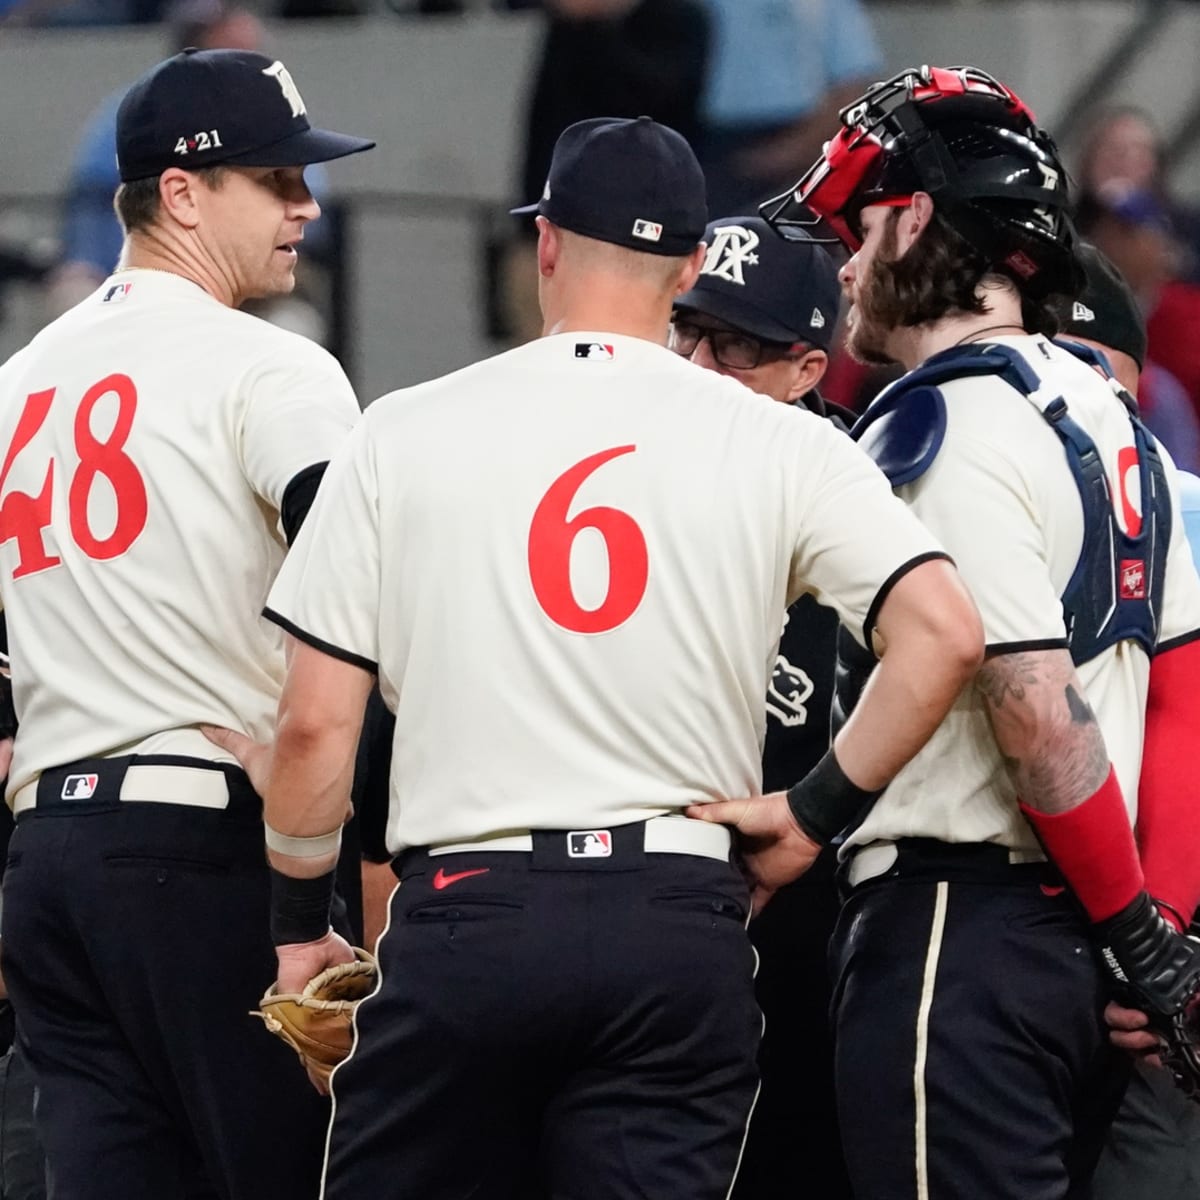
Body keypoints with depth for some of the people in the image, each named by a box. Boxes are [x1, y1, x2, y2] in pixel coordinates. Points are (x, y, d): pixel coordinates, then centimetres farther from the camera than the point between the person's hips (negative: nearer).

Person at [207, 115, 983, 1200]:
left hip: (464, 912, 0)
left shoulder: (402, 435, 3)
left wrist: (301, 923, 15)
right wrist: (821, 806, 3)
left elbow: (316, 724, 2)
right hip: (681, 923, 1)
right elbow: (944, 633, -8)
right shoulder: (776, 445, 3)